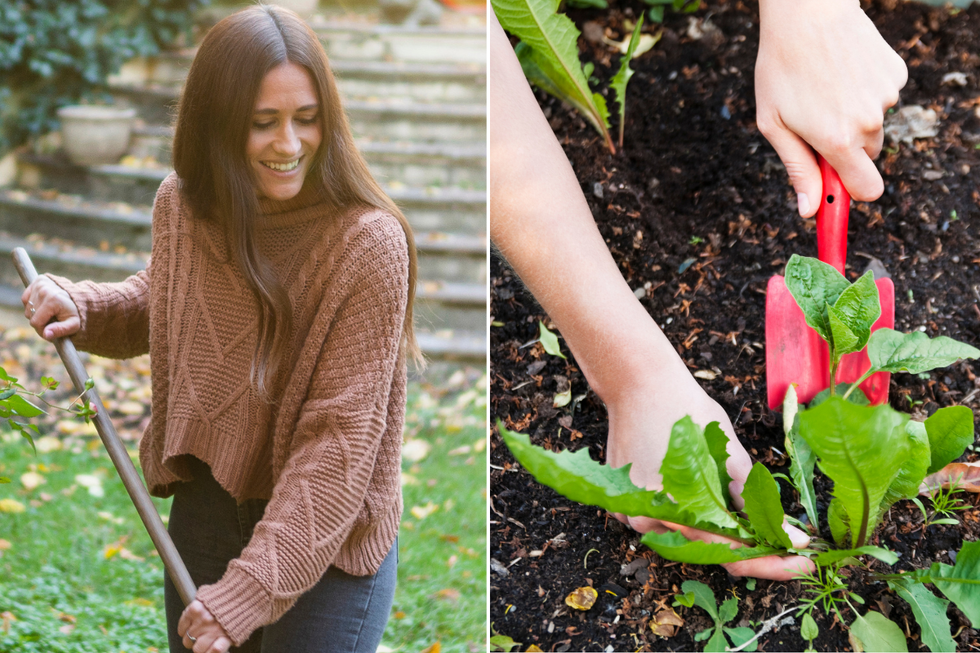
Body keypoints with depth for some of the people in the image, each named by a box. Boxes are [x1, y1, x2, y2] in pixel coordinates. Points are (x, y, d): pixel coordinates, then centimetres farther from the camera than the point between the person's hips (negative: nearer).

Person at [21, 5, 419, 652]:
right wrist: (83, 308, -3)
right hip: (202, 512, 6)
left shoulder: (368, 242, -23)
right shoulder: (181, 204, -5)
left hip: (328, 552, -5)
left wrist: (251, 587, -27)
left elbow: (341, 437, -24)